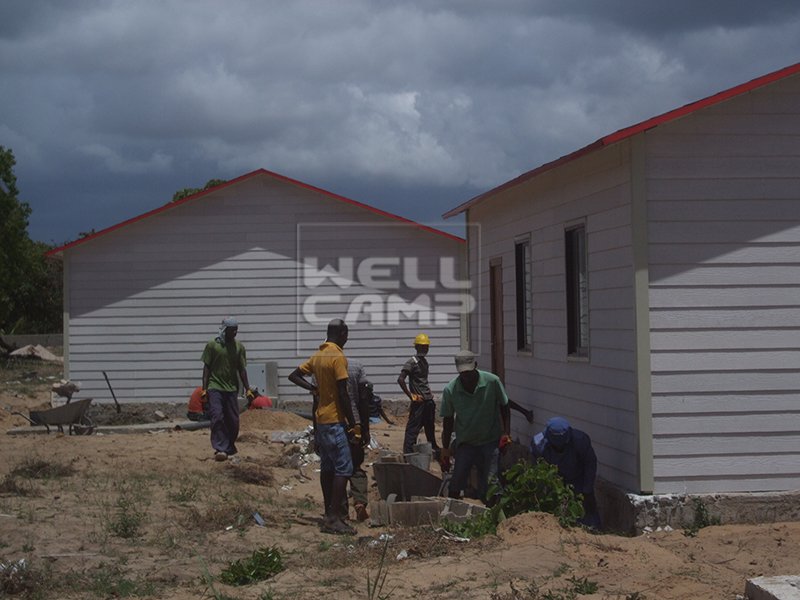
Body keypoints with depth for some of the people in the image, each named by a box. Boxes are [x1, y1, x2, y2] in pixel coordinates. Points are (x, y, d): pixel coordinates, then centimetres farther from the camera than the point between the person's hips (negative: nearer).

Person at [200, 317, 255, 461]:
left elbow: (241, 370, 10)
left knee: (233, 421, 3)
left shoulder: (239, 347, 7)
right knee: (217, 417, -16)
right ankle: (220, 449, -19)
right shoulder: (212, 345, -1)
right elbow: (206, 368, 1)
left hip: (232, 389, 3)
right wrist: (204, 388, -5)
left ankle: (230, 448, 18)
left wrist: (248, 390, 5)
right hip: (215, 388, -3)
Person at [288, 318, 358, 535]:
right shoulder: (338, 357, -15)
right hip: (335, 420, -9)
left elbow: (294, 376, 17)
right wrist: (352, 424, -13)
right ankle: (334, 519, -12)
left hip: (320, 419, 9)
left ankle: (329, 512, 19)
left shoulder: (318, 356, 10)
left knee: (327, 467, 13)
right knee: (343, 468, -8)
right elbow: (342, 394, -18)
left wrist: (313, 387, 10)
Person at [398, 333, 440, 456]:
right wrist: (411, 396, -19)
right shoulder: (412, 362, -12)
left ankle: (434, 450, 29)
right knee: (413, 428, -6)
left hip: (428, 400, 7)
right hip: (419, 401, -7)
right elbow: (400, 380, -22)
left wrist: (429, 392, 13)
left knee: (430, 427, 18)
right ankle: (407, 453, -5)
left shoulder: (425, 361, 13)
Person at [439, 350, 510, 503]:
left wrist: (505, 433, -8)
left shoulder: (492, 382, -13)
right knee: (456, 484, -4)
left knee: (488, 487, -4)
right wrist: (445, 449, 2)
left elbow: (504, 408, 1)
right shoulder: (450, 390, -10)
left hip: (490, 441, -1)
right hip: (465, 443, 1)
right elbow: (448, 420, 2)